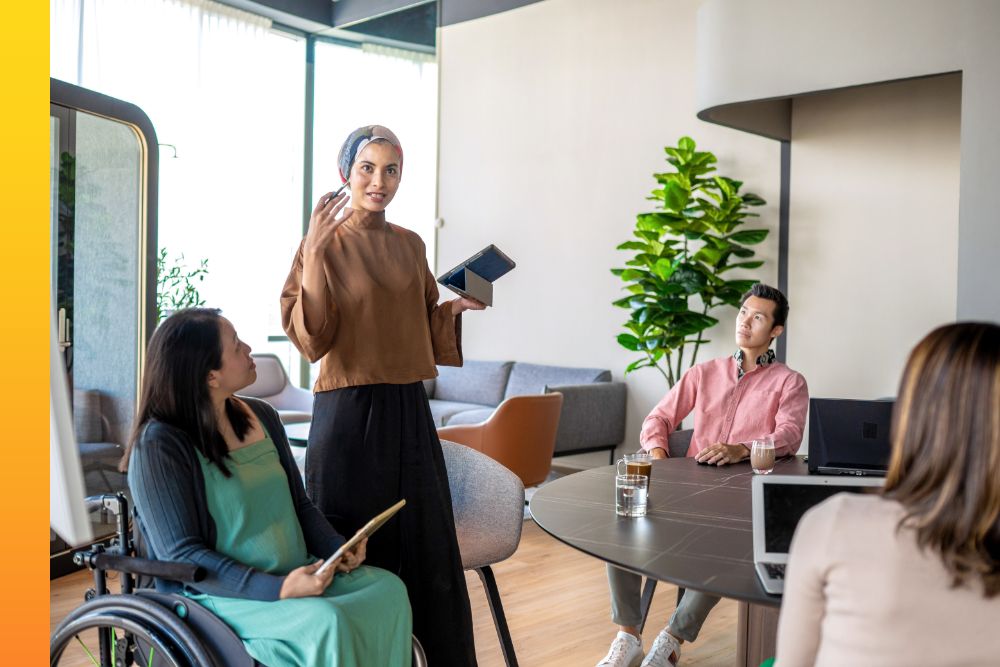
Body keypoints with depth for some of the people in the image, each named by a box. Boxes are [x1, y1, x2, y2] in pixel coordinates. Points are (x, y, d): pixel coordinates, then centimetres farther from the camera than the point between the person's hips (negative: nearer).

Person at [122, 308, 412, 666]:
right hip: (219, 593, -6)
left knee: (388, 589, -14)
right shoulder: (158, 446, -14)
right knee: (325, 622, -30)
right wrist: (278, 590, -26)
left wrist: (337, 548, -5)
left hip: (296, 574, 7)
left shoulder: (262, 417, 7)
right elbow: (182, 556, -17)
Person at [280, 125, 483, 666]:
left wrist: (458, 307, 2)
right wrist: (315, 254, -18)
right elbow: (311, 340, -13)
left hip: (409, 409, 5)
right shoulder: (325, 243, -5)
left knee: (426, 549, 12)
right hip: (349, 412, -5)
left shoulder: (409, 245, 10)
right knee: (357, 555, 4)